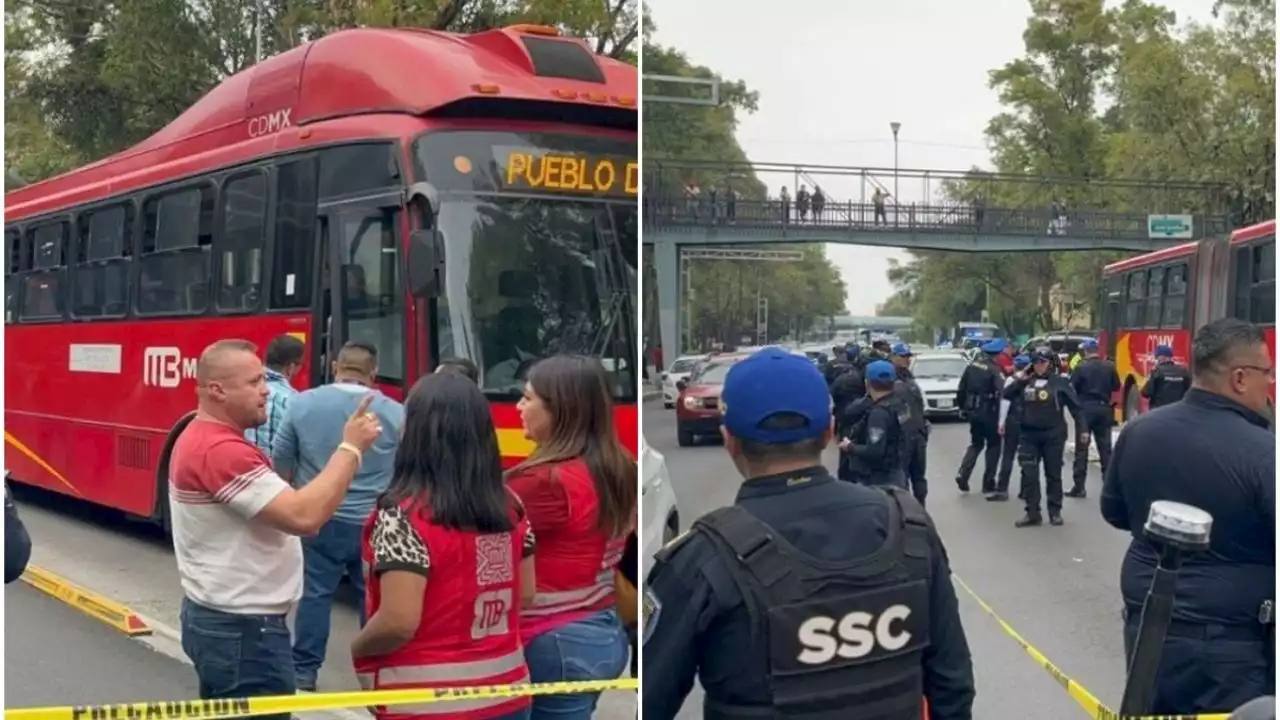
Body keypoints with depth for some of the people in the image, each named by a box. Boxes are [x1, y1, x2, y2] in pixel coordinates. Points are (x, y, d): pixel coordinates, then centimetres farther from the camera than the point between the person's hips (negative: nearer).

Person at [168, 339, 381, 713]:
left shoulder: (198, 439, 11)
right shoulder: (222, 450, -23)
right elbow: (304, 516, -30)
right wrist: (351, 448, -22)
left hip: (213, 617, 11)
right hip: (242, 629, -11)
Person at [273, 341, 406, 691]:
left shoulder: (302, 403, -3)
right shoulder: (396, 413, -6)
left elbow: (282, 464, 6)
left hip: (319, 519, 1)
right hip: (375, 523, -1)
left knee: (315, 593, 10)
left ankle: (304, 670, 14)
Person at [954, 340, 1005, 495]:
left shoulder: (972, 366, 4)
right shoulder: (995, 370, -15)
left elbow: (961, 389, 9)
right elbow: (1002, 393, -25)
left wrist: (962, 407, 19)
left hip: (972, 411, 6)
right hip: (988, 413, -6)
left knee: (976, 443, 21)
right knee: (993, 446, 10)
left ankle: (962, 473, 1)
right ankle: (988, 484, 10)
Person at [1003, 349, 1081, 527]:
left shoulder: (1059, 382, -3)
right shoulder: (1026, 382, 7)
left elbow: (1075, 406, -3)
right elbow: (1006, 395, 2)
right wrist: (1018, 380, -9)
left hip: (1053, 435, -3)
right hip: (1029, 435, 3)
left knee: (1053, 474, 8)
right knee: (1029, 474, -1)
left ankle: (1055, 512, 18)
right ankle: (1032, 513, 5)